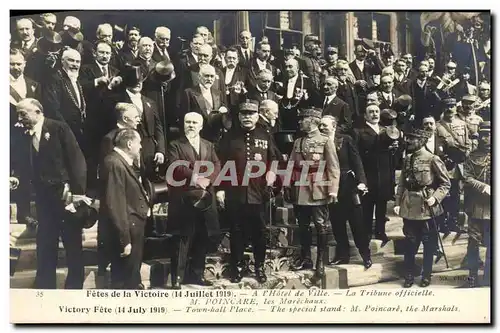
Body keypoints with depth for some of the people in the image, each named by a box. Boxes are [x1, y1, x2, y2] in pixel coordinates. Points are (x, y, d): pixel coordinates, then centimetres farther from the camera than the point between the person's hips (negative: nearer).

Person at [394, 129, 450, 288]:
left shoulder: (433, 159, -9)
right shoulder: (407, 159, 9)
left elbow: (446, 183, -6)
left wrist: (435, 197, -17)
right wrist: (398, 203, 5)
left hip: (426, 208, -5)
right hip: (409, 208, 5)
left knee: (429, 244, 8)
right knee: (409, 243, 10)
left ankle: (426, 275, 22)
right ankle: (409, 276, 21)